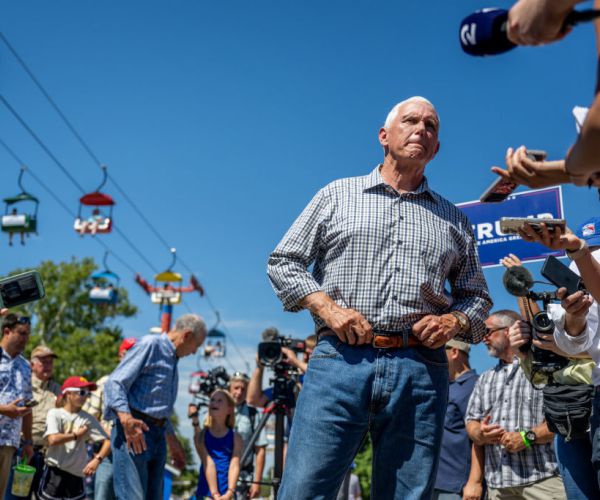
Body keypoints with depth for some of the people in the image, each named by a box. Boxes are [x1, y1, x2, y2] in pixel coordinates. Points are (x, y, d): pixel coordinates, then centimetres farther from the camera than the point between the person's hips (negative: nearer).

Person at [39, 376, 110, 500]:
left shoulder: (88, 419, 4)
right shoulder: (55, 413, -2)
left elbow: (107, 441, -2)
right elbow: (53, 440, -16)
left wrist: (97, 459, -17)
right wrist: (76, 435, -7)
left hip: (76, 473, 2)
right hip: (54, 471, -2)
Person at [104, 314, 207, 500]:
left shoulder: (172, 359, 23)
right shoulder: (149, 345, -5)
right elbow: (114, 383, -16)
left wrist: (173, 442, 37)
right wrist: (127, 420, -30)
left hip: (157, 436, 9)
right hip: (134, 434, -9)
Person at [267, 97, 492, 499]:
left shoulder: (454, 220, 21)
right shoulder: (338, 195, 15)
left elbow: (478, 296, 24)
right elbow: (283, 263, 13)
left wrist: (454, 321, 1)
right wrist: (326, 306, -4)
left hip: (421, 369, 2)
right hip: (340, 359, -2)